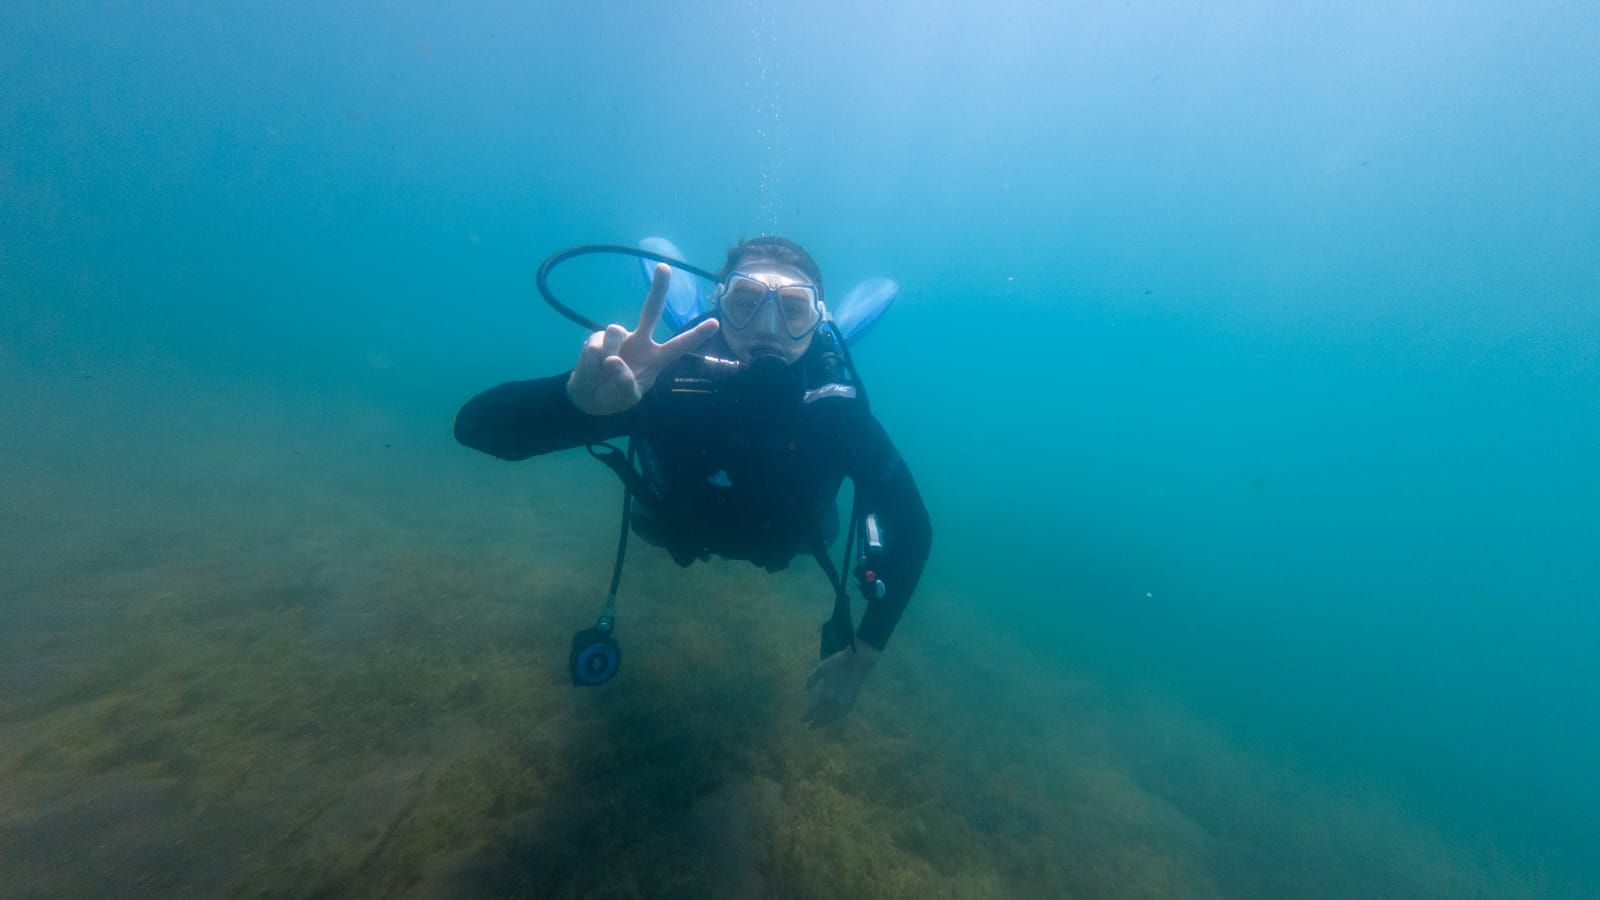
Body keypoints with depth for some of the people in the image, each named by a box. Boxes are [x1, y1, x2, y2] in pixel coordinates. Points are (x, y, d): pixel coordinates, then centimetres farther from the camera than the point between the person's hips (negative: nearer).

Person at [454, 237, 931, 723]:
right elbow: (476, 425, -42)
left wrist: (861, 657, -28)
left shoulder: (836, 411, -39)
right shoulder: (669, 379, -41)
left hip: (782, 541, 1)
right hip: (678, 527, 0)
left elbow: (912, 530, -29)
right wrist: (579, 396, -65)